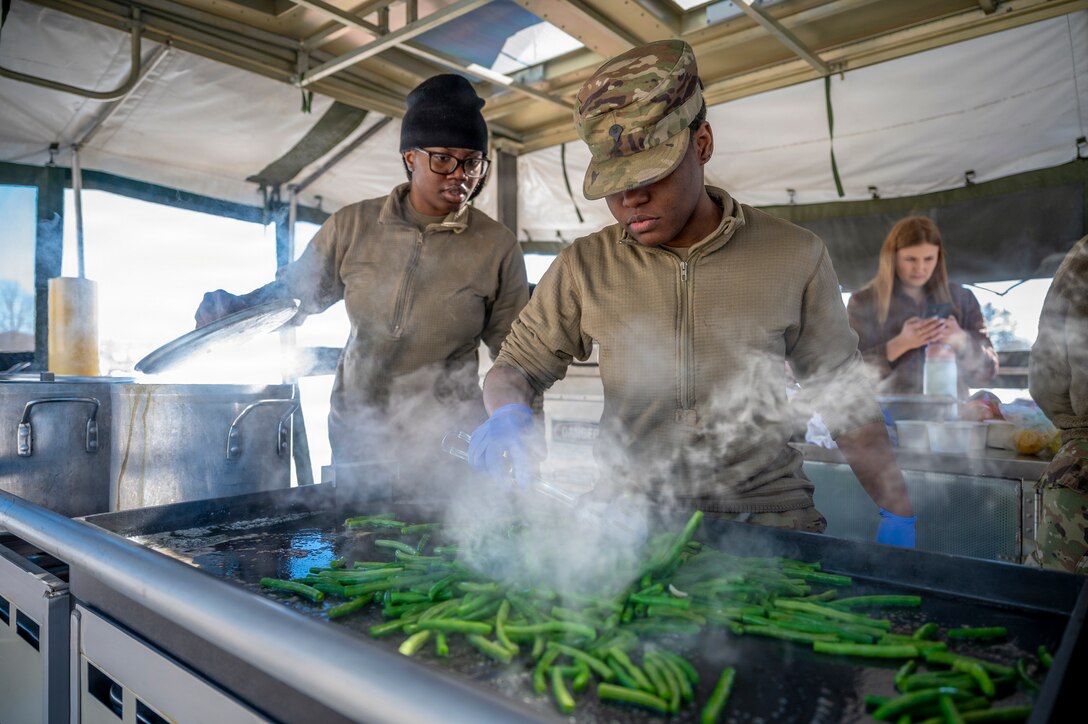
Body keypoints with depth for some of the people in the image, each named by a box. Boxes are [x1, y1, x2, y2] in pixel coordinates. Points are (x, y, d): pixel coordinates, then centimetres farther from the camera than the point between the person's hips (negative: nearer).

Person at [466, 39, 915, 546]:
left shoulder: (794, 257, 3)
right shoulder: (584, 266, 3)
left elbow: (841, 391, 11)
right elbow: (515, 367, 10)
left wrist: (898, 513, 8)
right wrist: (507, 415, -13)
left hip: (768, 518, 0)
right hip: (629, 513, 1)